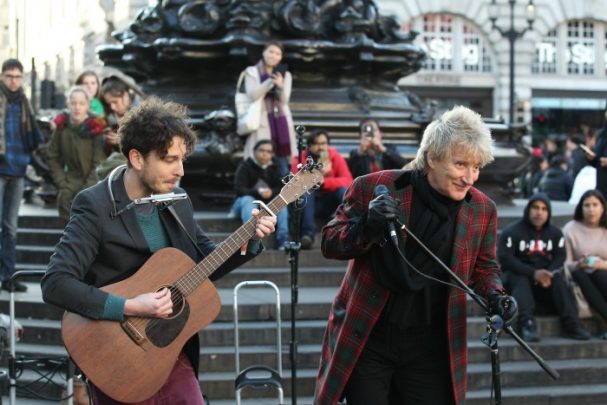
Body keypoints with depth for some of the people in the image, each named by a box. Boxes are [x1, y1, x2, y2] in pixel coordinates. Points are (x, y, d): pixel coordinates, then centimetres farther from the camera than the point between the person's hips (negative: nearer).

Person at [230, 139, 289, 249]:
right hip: (245, 203, -3)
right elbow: (239, 189, -17)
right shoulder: (245, 166, -6)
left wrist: (271, 192, -27)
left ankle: (283, 241, -32)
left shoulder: (273, 169, 8)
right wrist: (258, 192, -33)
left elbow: (281, 188, -3)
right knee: (247, 200, -36)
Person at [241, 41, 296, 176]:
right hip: (261, 121, -3)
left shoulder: (285, 75, 15)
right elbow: (252, 95, -9)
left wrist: (280, 85, -18)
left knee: (285, 167, 0)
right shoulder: (252, 72, 7)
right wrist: (270, 81, -19)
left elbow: (284, 100, 2)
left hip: (281, 121, 3)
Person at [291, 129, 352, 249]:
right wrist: (320, 173, -37)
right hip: (309, 205, -1)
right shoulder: (301, 159, -9)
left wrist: (323, 181, -31)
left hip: (328, 204, 1)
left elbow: (348, 181, -18)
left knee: (344, 190, -26)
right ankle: (308, 233, -38)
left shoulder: (335, 157, -5)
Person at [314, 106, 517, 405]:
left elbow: (483, 267, 15)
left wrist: (495, 296, -7)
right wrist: (367, 227, -24)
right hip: (366, 339, -2)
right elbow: (329, 243, -3)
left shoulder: (482, 210, 0)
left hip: (431, 348, 2)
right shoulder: (373, 187, -10)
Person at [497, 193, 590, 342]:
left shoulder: (555, 233, 9)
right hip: (516, 274, -3)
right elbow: (505, 258, -17)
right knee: (522, 281, -34)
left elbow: (560, 257, 1)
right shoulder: (511, 232, -7)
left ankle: (571, 324, -34)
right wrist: (533, 273, -26)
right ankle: (527, 324, -53)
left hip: (544, 276, 4)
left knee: (558, 279, -24)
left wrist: (549, 273, -22)